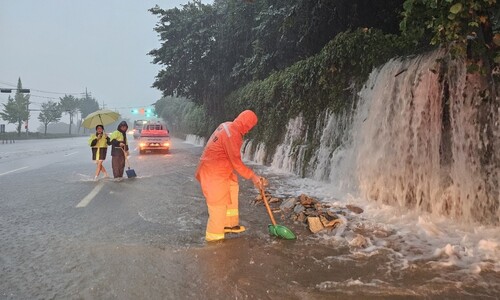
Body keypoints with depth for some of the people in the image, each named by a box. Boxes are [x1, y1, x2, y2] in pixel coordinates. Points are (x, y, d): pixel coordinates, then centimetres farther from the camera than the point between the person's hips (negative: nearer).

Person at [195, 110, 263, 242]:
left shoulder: (228, 125, 4)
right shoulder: (232, 135, -25)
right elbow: (236, 162, -20)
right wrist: (252, 176, -11)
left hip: (221, 169, 10)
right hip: (214, 171, -10)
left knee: (231, 191, 18)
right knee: (219, 202, -1)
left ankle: (229, 224, 28)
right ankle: (214, 234, 11)